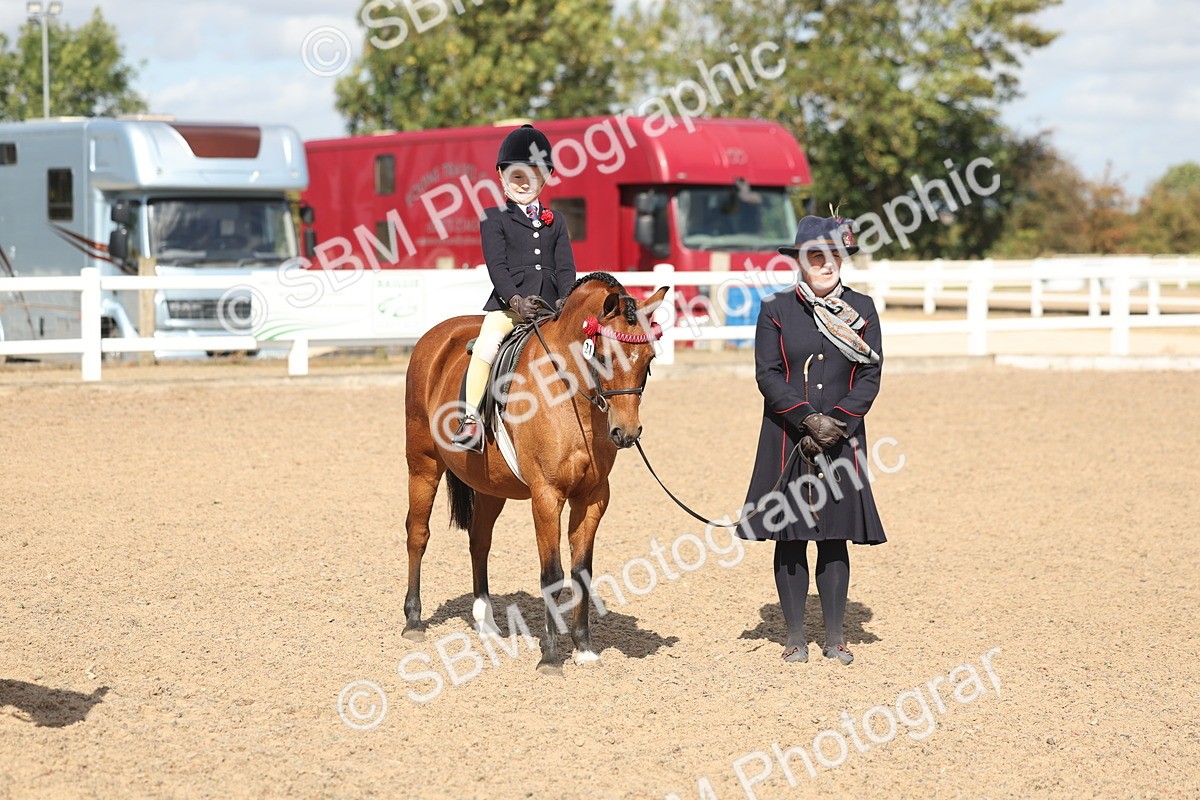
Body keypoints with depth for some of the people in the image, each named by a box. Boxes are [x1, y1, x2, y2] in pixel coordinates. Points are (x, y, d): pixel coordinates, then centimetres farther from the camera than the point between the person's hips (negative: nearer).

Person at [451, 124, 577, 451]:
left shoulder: (555, 222, 20)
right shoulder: (494, 218, 8)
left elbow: (566, 267, 10)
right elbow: (497, 265, -3)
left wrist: (566, 299, -9)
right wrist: (515, 299, -18)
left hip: (552, 306, 4)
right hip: (508, 302, -4)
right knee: (486, 346, -27)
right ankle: (471, 421, -27)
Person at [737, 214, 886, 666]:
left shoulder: (862, 310, 5)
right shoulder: (776, 310, 0)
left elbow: (870, 376, 0)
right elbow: (768, 375, -6)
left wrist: (836, 421, -13)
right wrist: (807, 419, -17)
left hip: (842, 438, 1)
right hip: (788, 439, -1)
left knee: (835, 536, 5)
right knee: (790, 537, 3)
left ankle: (835, 638, 13)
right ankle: (795, 638, 12)